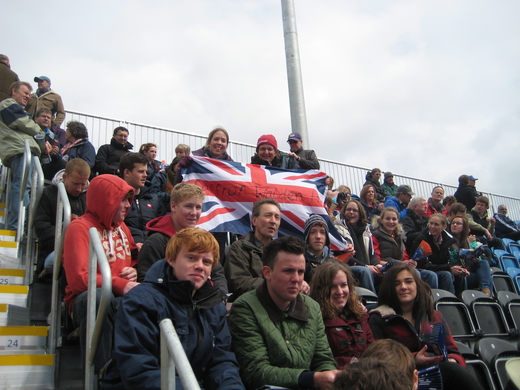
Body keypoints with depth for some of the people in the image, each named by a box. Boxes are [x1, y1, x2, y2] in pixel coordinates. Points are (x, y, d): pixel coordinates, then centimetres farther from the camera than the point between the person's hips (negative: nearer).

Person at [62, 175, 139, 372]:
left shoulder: (121, 227, 19)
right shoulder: (80, 228, -5)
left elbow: (134, 259, 31)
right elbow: (78, 279, -15)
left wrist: (134, 271, 6)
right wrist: (121, 285, -19)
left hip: (122, 297, 6)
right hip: (88, 299, -5)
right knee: (99, 297, -40)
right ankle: (101, 370, -26)